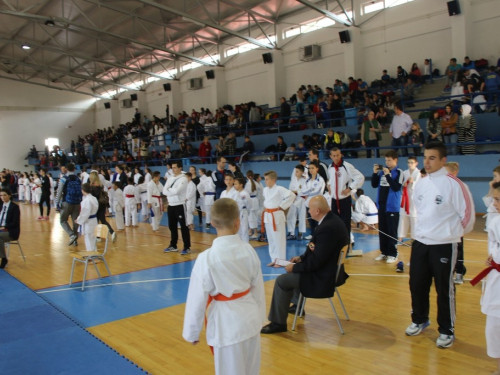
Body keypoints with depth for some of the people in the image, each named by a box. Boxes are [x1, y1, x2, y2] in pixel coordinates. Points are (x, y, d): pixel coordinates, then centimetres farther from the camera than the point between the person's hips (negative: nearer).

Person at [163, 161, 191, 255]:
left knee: (183, 227, -3)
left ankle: (187, 247, 3)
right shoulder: (170, 179, 11)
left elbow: (176, 191, -22)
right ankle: (173, 245, 28)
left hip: (180, 205, -7)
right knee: (172, 226, 15)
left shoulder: (183, 179, -11)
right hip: (171, 205, 7)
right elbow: (164, 191, 2)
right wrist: (172, 192, -14)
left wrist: (169, 189, -5)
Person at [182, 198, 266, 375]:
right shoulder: (249, 250, -7)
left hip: (226, 323, -4)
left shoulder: (206, 258, -20)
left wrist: (192, 333, 3)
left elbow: (197, 299, -12)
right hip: (250, 317, 5)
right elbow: (258, 288, 4)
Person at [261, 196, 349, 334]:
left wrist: (294, 267, -13)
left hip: (323, 277, -10)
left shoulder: (327, 228, -29)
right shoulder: (332, 220, 2)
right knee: (294, 272, 27)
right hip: (329, 269, 10)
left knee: (282, 280, -4)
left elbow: (316, 261, -26)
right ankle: (297, 305, 42)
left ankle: (278, 323, 7)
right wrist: (301, 258, 9)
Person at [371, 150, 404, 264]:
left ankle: (393, 254, 7)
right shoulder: (382, 171, 5)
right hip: (381, 205, 6)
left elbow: (396, 188, -19)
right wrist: (375, 173, -5)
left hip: (392, 206, -6)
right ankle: (384, 252, 22)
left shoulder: (399, 172, -9)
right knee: (382, 230, 12)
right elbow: (374, 185, 8)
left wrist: (388, 175, -23)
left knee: (392, 231, -1)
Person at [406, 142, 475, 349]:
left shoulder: (453, 184, -13)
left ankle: (447, 331, 22)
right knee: (417, 285, 15)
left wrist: (453, 233, 2)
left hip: (444, 245, -6)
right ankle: (419, 320, 36)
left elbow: (467, 214, -9)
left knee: (444, 289, 5)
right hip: (420, 243, 6)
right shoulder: (420, 184, 6)